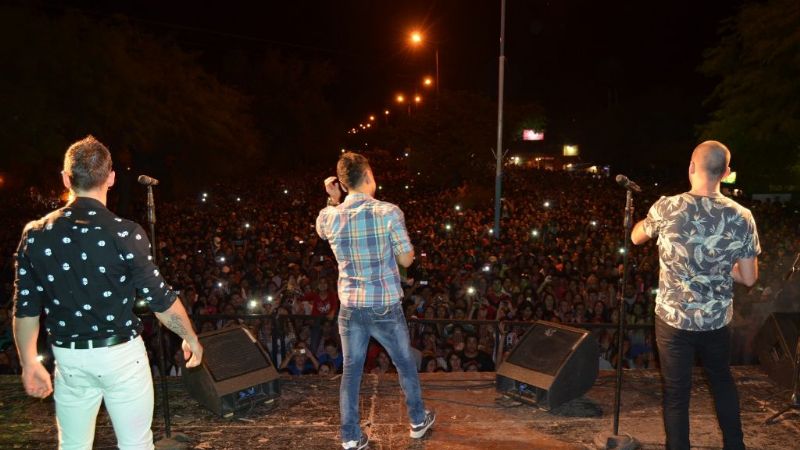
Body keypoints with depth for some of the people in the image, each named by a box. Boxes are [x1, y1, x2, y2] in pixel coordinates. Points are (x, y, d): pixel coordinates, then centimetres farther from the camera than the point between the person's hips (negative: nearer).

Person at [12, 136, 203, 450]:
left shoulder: (35, 235, -4)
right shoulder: (125, 233, -17)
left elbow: (25, 309, 2)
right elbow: (161, 300, -13)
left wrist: (29, 364, 14)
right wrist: (190, 338, 2)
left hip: (69, 358, 4)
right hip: (121, 354, -4)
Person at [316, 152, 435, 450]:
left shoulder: (328, 217, -6)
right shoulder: (389, 212, -16)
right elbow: (407, 260, -8)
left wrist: (333, 201, 12)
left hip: (351, 307, 2)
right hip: (386, 307, -2)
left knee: (351, 371, 14)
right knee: (405, 364, 19)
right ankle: (418, 421, 37)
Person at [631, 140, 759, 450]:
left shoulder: (667, 207, -14)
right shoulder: (742, 217, -10)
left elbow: (636, 237, 6)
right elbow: (749, 279, -4)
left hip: (673, 318, -3)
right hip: (717, 320, 3)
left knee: (676, 393, 9)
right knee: (722, 381, 27)